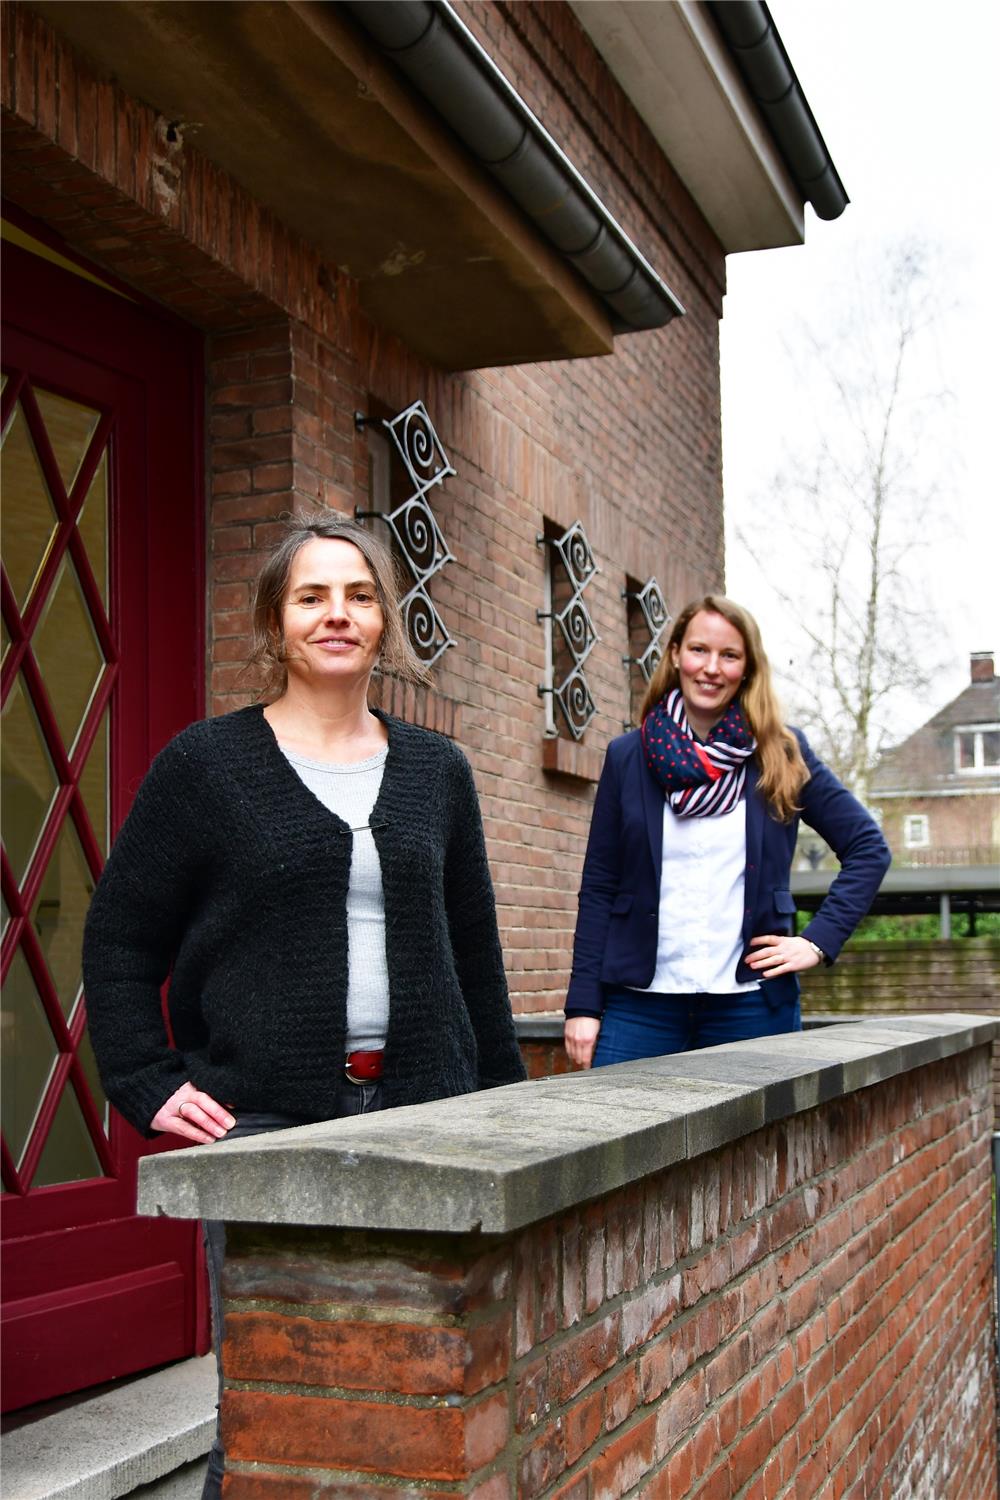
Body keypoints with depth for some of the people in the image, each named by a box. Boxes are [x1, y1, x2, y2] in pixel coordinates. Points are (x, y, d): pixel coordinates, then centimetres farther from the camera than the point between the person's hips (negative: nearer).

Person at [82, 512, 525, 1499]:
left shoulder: (435, 771, 11)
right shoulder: (206, 763, 1)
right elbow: (120, 940, 3)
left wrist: (501, 1100, 12)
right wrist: (149, 1085, -7)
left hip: (420, 1114, 3)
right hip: (265, 1121, -3)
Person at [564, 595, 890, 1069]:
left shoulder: (781, 754, 5)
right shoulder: (627, 757, 6)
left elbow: (868, 848, 9)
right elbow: (598, 889, 6)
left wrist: (819, 940, -3)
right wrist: (583, 1004, 0)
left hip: (751, 1006, 0)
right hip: (640, 1005, 0)